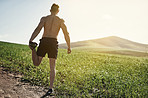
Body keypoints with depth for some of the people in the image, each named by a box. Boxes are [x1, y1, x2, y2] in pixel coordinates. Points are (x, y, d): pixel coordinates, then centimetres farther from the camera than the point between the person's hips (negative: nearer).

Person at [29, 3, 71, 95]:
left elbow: (38, 29, -6)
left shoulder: (44, 18, 11)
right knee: (52, 67, 5)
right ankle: (51, 88, 0)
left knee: (36, 63, 8)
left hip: (44, 41, 1)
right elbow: (66, 34, 6)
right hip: (53, 42, 0)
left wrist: (30, 40, -15)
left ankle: (33, 48, -16)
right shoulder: (61, 21, 10)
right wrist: (69, 46, 14)